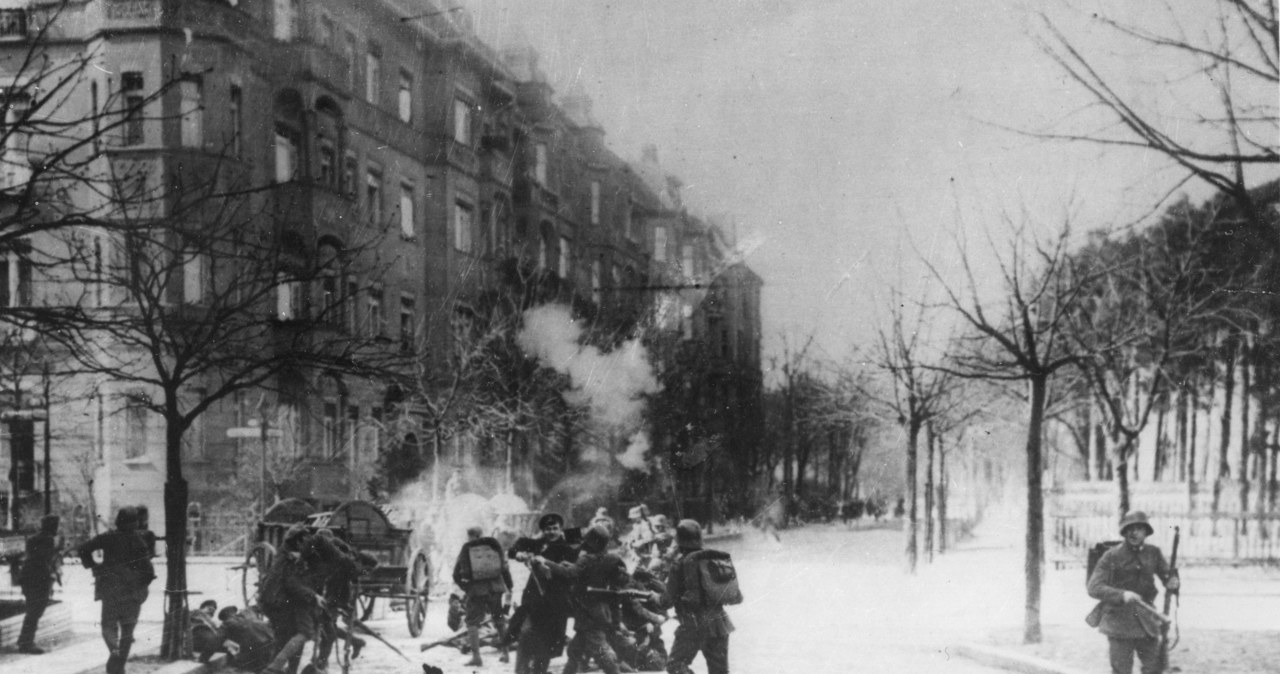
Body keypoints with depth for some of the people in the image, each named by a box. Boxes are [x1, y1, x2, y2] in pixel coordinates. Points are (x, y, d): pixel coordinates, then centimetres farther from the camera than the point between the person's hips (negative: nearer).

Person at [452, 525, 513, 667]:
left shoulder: (466, 549, 4)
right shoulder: (494, 545, 7)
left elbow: (456, 575, 3)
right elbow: (505, 567, 6)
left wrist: (466, 587, 14)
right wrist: (509, 588, 13)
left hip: (476, 590, -2)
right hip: (496, 588, 2)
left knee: (473, 622, 5)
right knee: (500, 620, 19)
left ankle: (475, 656, -5)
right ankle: (503, 651, 21)